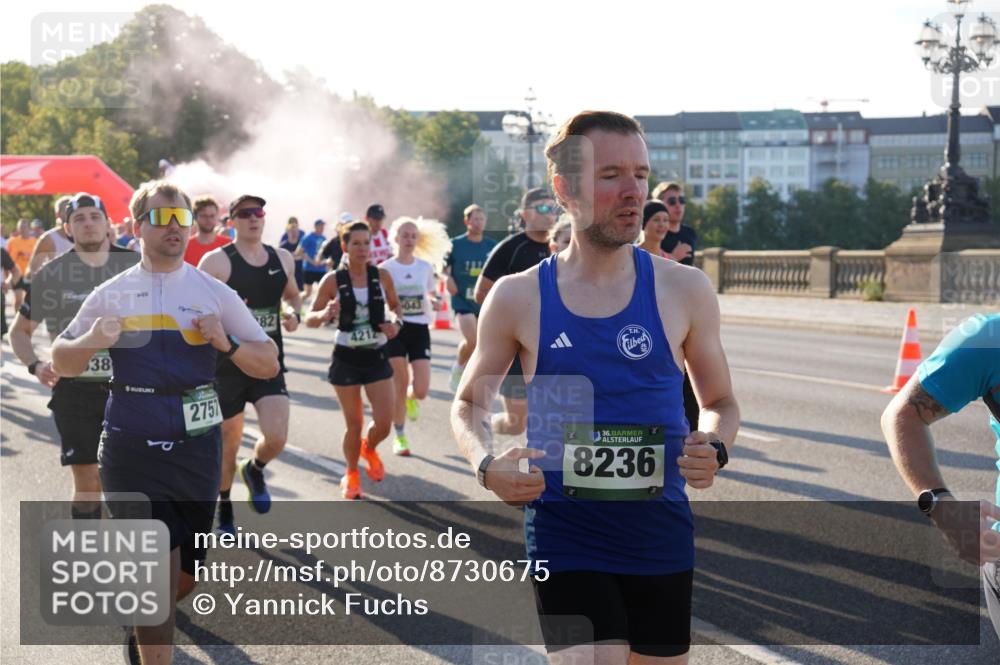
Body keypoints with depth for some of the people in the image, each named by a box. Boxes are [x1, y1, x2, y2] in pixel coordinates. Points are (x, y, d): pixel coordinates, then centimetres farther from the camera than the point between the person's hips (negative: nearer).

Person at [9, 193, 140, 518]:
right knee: (87, 481, 0)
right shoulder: (52, 274, 0)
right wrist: (35, 365, -9)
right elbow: (19, 330, 9)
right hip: (75, 390, -1)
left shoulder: (134, 266, 1)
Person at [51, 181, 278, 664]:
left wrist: (226, 344, -15)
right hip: (131, 453, -2)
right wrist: (91, 341, -11)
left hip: (197, 449, 2)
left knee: (182, 578, 13)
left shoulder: (215, 293, 4)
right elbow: (62, 364, 10)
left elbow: (269, 364, 4)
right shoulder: (111, 294, 5)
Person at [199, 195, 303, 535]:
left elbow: (292, 294, 24)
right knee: (228, 443, 9)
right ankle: (224, 506, 34)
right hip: (228, 364, -3)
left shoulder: (283, 259, 7)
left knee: (277, 438, -14)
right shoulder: (216, 261, -9)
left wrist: (295, 313, 4)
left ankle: (255, 470, 23)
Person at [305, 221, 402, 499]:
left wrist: (397, 323, -9)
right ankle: (351, 474, 31)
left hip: (376, 357, 2)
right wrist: (324, 315, -28)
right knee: (354, 425, 4)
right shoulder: (333, 280, -9)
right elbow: (309, 319, -5)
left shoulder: (382, 276, -4)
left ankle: (369, 449, 33)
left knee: (384, 424, -3)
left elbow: (395, 305, 13)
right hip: (346, 358, -2)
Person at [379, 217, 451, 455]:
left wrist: (433, 302, -7)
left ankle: (411, 398, 31)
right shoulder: (385, 269, -3)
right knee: (399, 388, -2)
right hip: (395, 330, -2)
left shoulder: (425, 267, 5)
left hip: (419, 330, 2)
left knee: (421, 390, -7)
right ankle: (400, 437, 15)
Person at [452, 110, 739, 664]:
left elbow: (720, 402, 10)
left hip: (661, 534, 2)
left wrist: (714, 448, -12)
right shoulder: (517, 298, -3)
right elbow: (468, 403, 10)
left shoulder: (683, 290, -1)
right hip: (564, 534, -2)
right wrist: (486, 464, -10)